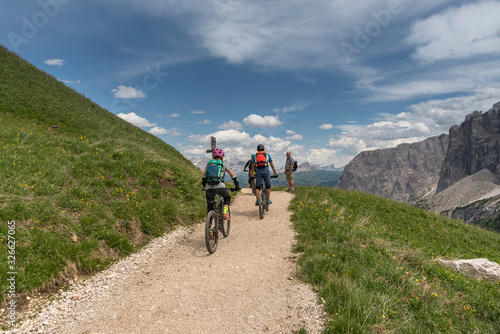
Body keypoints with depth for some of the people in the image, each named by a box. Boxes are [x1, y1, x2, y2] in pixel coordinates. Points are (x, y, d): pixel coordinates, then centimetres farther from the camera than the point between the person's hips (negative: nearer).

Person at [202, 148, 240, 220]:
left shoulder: (208, 164, 23)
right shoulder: (224, 165, 16)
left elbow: (203, 178, 27)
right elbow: (233, 176, 16)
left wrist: (205, 187, 43)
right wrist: (237, 186, 29)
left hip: (209, 188, 2)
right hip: (220, 187, -2)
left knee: (210, 206, 15)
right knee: (227, 198, 27)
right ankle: (224, 213, 9)